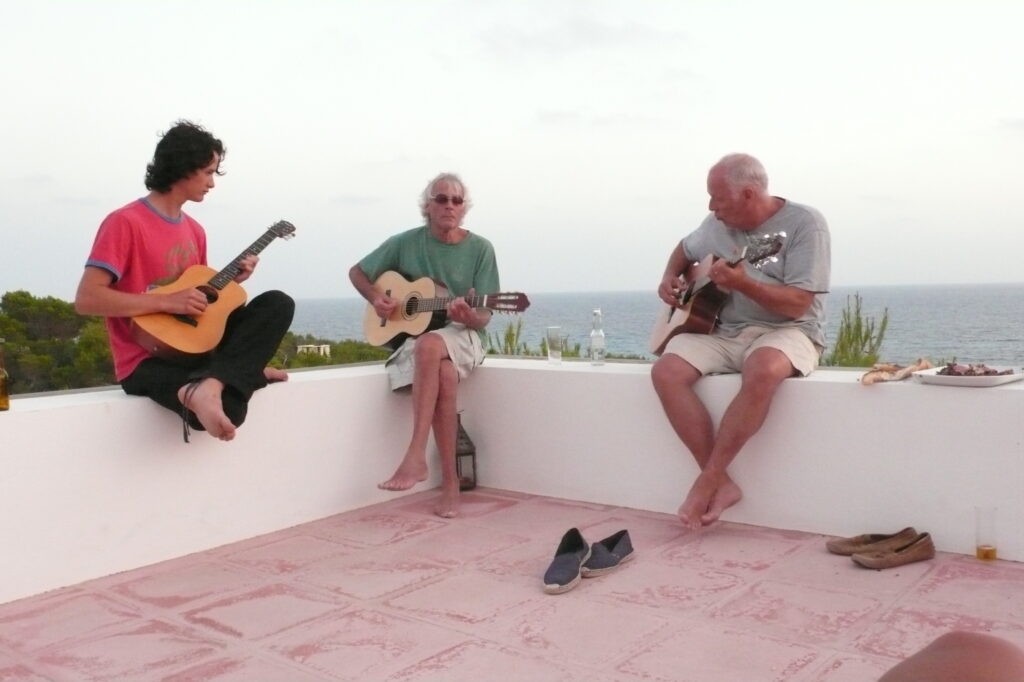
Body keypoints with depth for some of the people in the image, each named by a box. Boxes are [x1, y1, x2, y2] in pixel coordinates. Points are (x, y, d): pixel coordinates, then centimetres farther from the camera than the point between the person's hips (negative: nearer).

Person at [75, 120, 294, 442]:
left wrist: (230, 280, 4)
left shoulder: (194, 230, 13)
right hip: (149, 360, -9)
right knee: (226, 406, -36)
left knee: (277, 304, -10)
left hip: (194, 344, 9)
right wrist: (167, 302, -22)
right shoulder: (126, 222, -12)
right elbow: (86, 299, -20)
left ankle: (210, 382, -23)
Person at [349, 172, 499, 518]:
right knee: (444, 376, -35)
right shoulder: (406, 243, 1)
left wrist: (468, 316, -29)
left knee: (429, 345, -38)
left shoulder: (480, 249, -3)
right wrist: (375, 298, -8)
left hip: (462, 337, -1)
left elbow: (483, 318, -5)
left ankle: (416, 457, -38)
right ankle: (450, 483, -28)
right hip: (411, 337, 1)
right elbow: (357, 272, 13)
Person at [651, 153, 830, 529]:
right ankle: (723, 483, -19)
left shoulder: (804, 224, -10)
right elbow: (685, 249, 29)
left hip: (785, 331, -5)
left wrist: (743, 283, -31)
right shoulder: (718, 224, 7)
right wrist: (669, 278, 8)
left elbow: (798, 304, -18)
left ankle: (708, 481, -25)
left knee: (764, 370, -40)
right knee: (666, 371, -22)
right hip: (722, 330, 6)